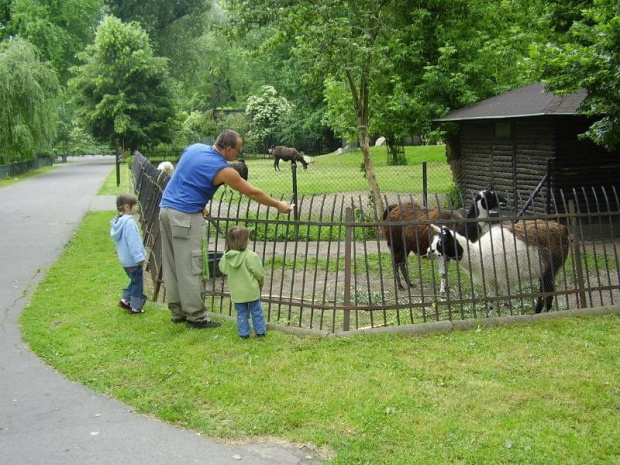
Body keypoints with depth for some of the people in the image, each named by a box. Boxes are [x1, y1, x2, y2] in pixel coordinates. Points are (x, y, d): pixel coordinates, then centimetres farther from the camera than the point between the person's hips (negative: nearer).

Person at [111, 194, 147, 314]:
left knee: (134, 280, 22)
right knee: (137, 282, 3)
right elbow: (133, 242, -24)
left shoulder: (117, 221, 8)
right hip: (133, 260, -9)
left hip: (125, 259, 9)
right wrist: (140, 258, -19)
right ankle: (136, 307, 9)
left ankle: (125, 300, 24)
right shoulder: (129, 222, -22)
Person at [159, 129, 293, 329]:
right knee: (190, 268, -3)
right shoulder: (222, 170, -10)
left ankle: (178, 312, 20)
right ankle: (196, 317, 1)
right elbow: (253, 193, -2)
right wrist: (278, 205, 10)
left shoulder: (194, 148, 9)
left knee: (171, 265, 12)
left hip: (165, 209, 8)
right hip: (186, 216, -8)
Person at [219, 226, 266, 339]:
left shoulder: (226, 257, -8)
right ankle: (260, 332, 19)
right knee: (256, 312, 13)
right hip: (251, 290, -3)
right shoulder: (251, 256, -20)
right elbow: (259, 272, -13)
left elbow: (223, 269, 8)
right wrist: (261, 282, 6)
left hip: (236, 292, 3)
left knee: (241, 313, 15)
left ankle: (243, 333, 16)